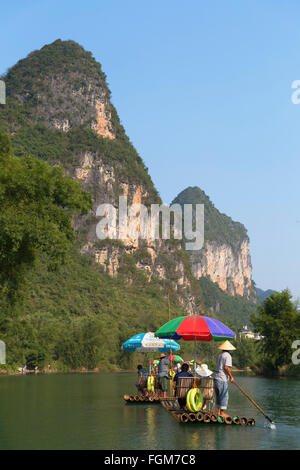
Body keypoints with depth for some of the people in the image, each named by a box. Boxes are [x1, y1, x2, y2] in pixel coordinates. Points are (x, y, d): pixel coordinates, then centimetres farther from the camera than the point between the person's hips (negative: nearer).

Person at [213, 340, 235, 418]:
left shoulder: (220, 355, 15)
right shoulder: (228, 356, -9)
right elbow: (226, 367, -19)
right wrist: (231, 377, -9)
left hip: (216, 377, 8)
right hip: (222, 379, -8)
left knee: (219, 395, 15)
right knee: (224, 395, -2)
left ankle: (219, 411, 20)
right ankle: (222, 413, 0)